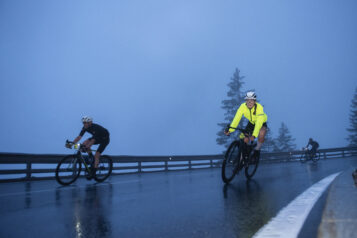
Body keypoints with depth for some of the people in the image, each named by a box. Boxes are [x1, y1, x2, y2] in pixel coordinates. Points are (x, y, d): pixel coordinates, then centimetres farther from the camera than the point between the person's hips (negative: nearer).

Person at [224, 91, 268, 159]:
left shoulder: (259, 107, -35)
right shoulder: (243, 106, -25)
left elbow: (259, 123, -43)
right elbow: (237, 118, -29)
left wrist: (254, 135, -54)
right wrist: (230, 130, -42)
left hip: (262, 123, -3)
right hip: (251, 122, 4)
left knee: (261, 133, -35)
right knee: (244, 139, -14)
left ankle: (257, 150, -9)